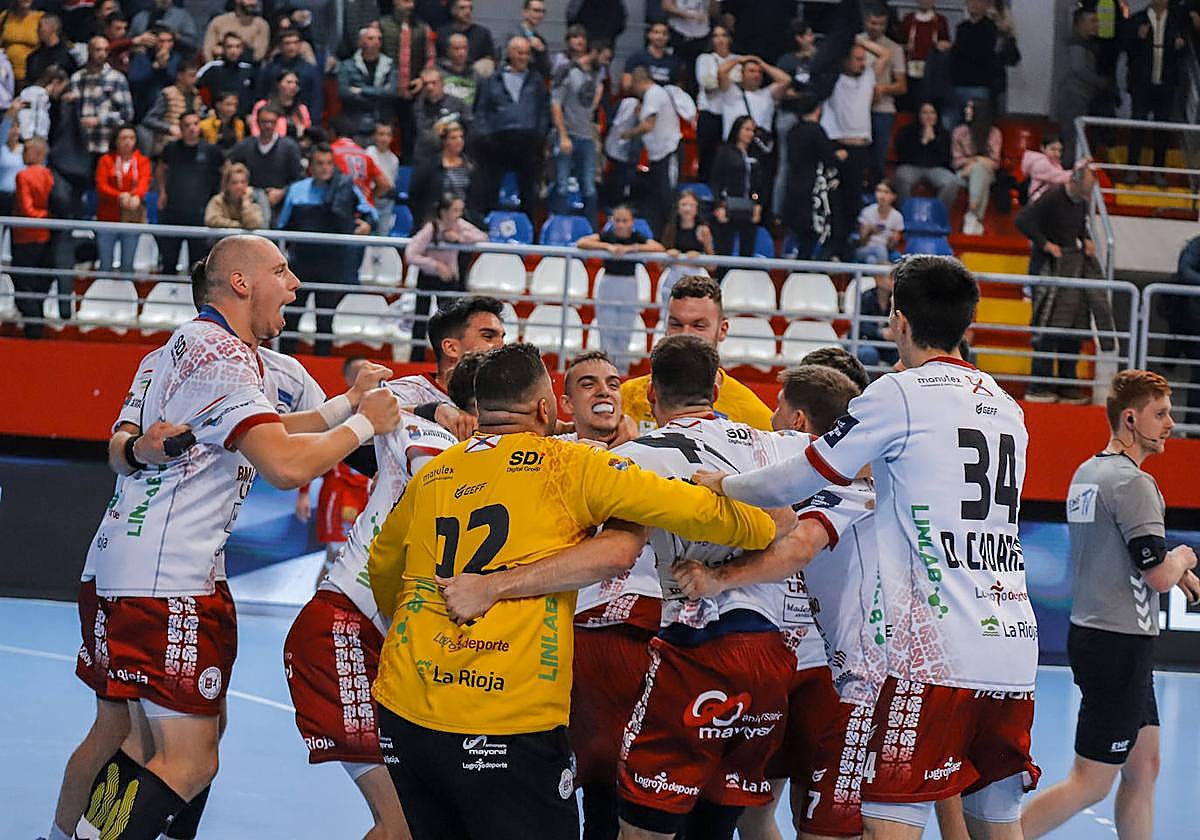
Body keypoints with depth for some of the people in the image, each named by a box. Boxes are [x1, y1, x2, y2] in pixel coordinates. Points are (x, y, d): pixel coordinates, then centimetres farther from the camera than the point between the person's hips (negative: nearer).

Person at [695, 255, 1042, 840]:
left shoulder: (900, 393, -3)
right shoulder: (1006, 407, 17)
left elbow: (797, 482, 3)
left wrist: (721, 484, 20)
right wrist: (883, 487, 44)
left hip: (937, 650, -7)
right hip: (1014, 644, 7)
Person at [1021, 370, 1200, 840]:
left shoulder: (1086, 473, 11)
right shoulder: (1133, 482, -17)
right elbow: (1159, 575, -20)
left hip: (1091, 633, 10)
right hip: (1121, 643, -10)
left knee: (1144, 767, 15)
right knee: (1091, 783, -6)